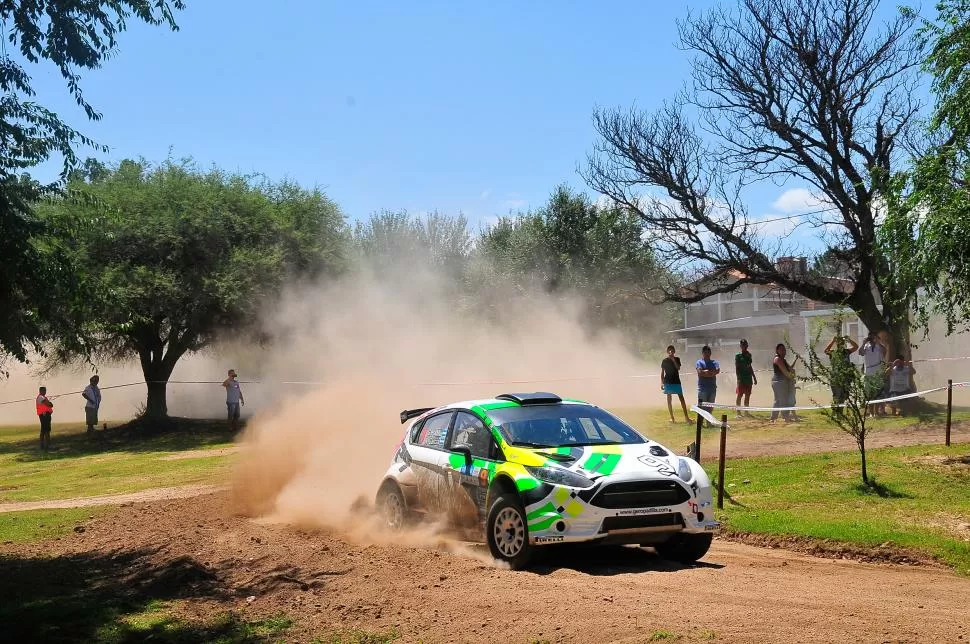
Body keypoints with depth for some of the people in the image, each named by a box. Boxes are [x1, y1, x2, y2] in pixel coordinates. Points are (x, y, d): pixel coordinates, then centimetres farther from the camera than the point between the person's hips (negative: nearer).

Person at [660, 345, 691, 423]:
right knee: (669, 399, 1)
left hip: (676, 381, 1)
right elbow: (662, 372, 5)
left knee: (681, 398, -2)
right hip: (668, 382, -1)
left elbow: (678, 368, -11)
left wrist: (673, 359, -15)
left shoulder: (677, 359, 6)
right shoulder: (665, 361, 3)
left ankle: (686, 417, 0)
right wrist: (661, 383, -1)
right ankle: (672, 418, 5)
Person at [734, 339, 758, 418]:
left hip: (748, 378, 6)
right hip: (741, 379, -6)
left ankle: (746, 412, 16)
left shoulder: (749, 355, 15)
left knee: (748, 396, 9)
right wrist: (739, 378, -17)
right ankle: (738, 412, -1)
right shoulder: (738, 356, -4)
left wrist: (754, 377, 20)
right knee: (739, 395, -4)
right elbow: (736, 368, -8)